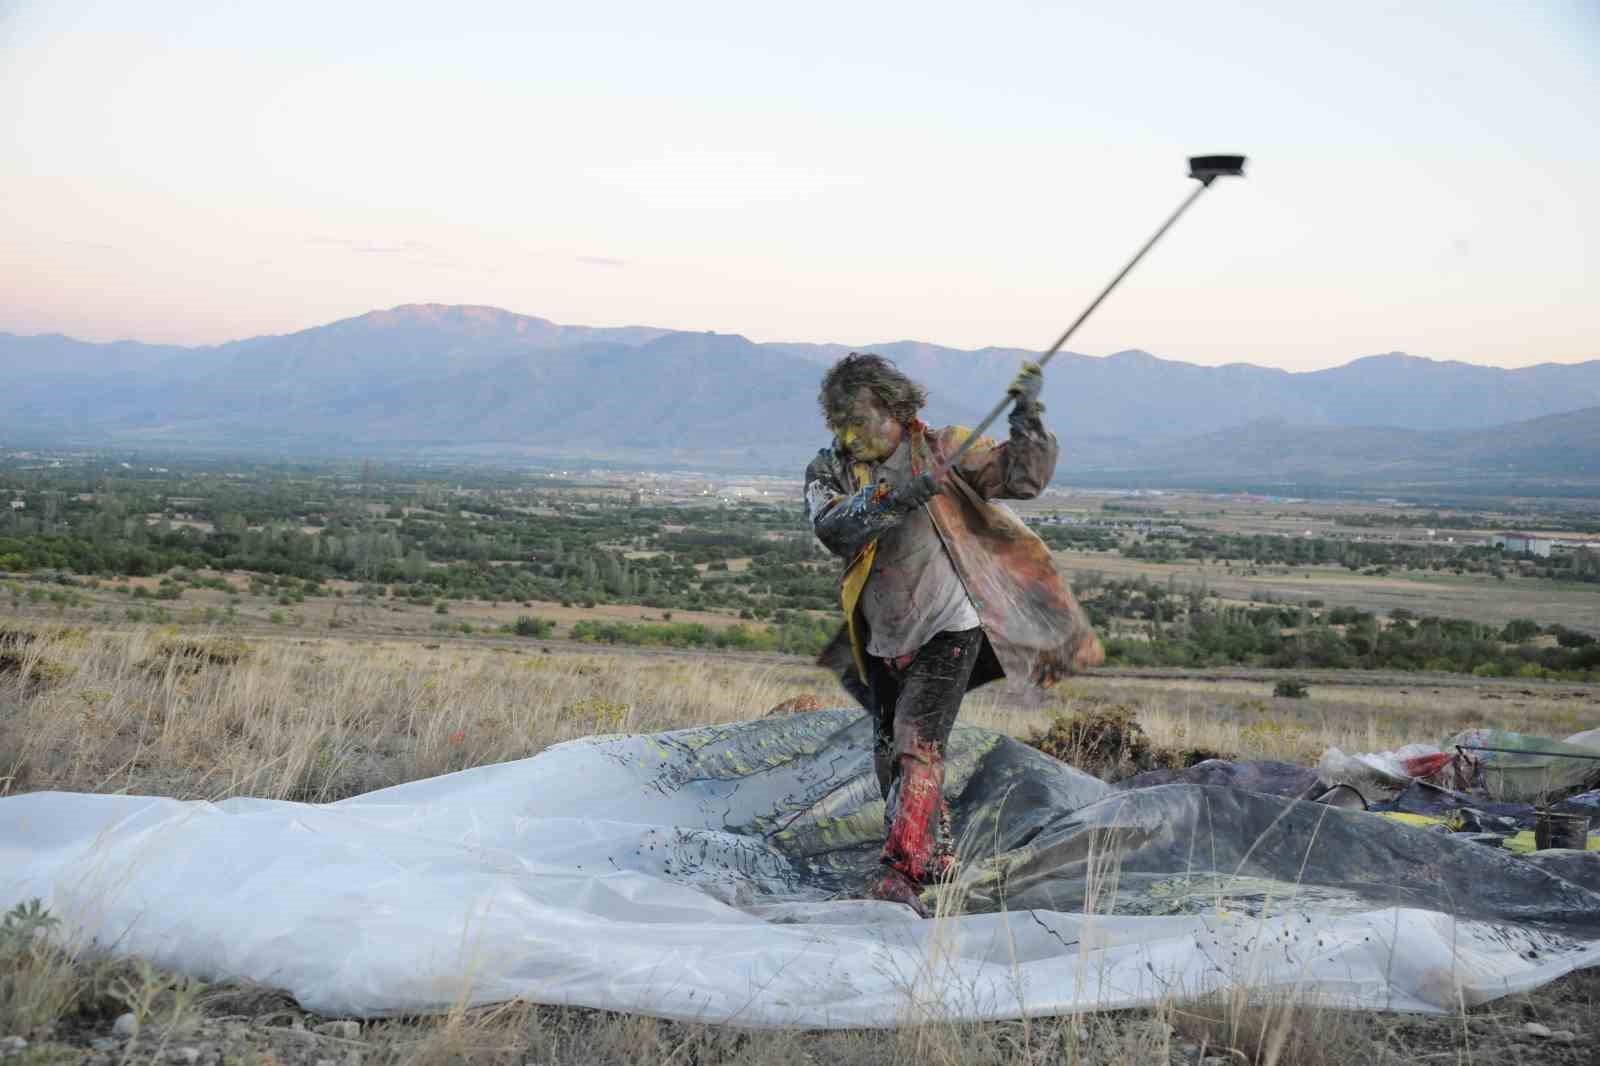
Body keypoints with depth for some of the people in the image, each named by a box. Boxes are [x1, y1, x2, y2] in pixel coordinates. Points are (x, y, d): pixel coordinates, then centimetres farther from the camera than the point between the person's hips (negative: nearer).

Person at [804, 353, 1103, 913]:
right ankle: (936, 857, 36)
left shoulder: (940, 450, -7)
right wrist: (892, 498, -34)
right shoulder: (830, 470, -1)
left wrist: (1028, 414, -24)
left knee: (916, 744, -20)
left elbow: (1023, 476, -11)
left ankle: (902, 873, -23)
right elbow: (832, 529, -21)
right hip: (881, 639, 6)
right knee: (889, 752, 16)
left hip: (946, 631, -6)